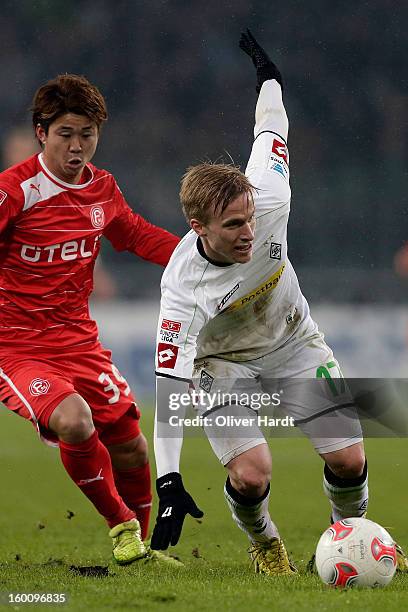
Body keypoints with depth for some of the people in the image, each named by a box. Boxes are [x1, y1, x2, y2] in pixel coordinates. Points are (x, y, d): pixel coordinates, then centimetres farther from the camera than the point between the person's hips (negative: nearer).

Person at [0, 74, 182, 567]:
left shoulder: (102, 188, 4)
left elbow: (135, 235, 22)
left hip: (78, 340, 6)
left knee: (130, 449, 10)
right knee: (74, 423, -31)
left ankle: (140, 547, 36)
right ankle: (121, 525, -6)